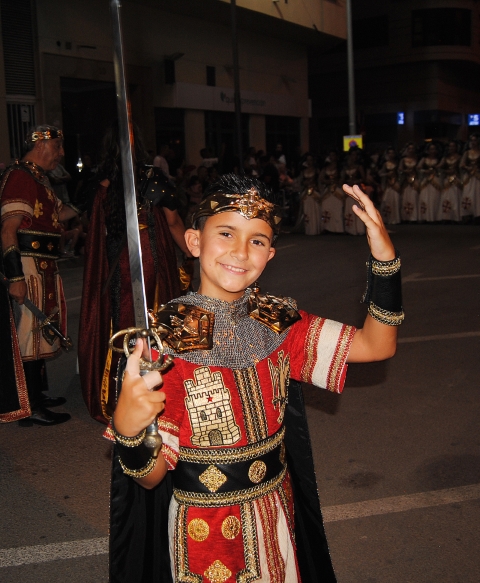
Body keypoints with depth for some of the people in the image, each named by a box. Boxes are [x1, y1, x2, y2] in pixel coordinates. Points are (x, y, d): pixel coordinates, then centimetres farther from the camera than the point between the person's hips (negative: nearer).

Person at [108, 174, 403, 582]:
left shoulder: (276, 321, -6)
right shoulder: (165, 338, -21)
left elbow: (377, 345, -9)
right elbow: (151, 477, -18)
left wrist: (385, 257, -22)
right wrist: (127, 428, -40)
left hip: (278, 519, 5)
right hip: (205, 531, -4)